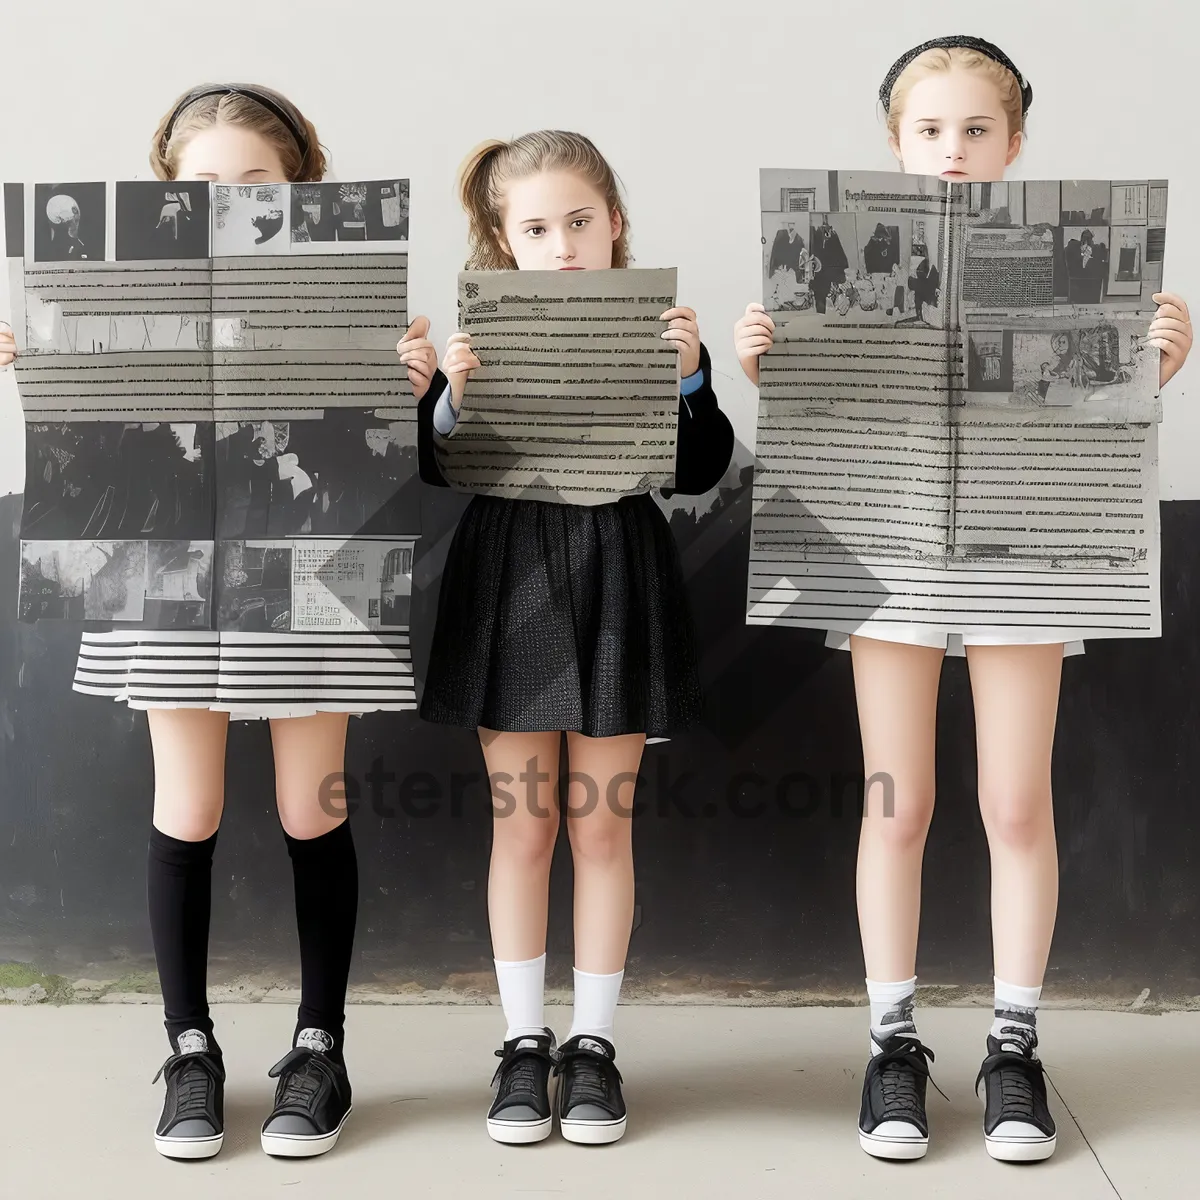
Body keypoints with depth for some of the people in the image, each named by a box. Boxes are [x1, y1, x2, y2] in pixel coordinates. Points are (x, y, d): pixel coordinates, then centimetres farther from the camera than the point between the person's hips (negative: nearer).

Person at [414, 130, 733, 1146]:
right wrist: (452, 396, -16)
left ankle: (593, 1044, 18)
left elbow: (700, 471, 0)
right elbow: (439, 468, 2)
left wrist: (691, 379, -14)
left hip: (618, 584, 0)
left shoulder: (657, 328, 2)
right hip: (511, 584, 0)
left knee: (603, 825, 6)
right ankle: (524, 1041, 19)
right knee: (522, 825, 6)